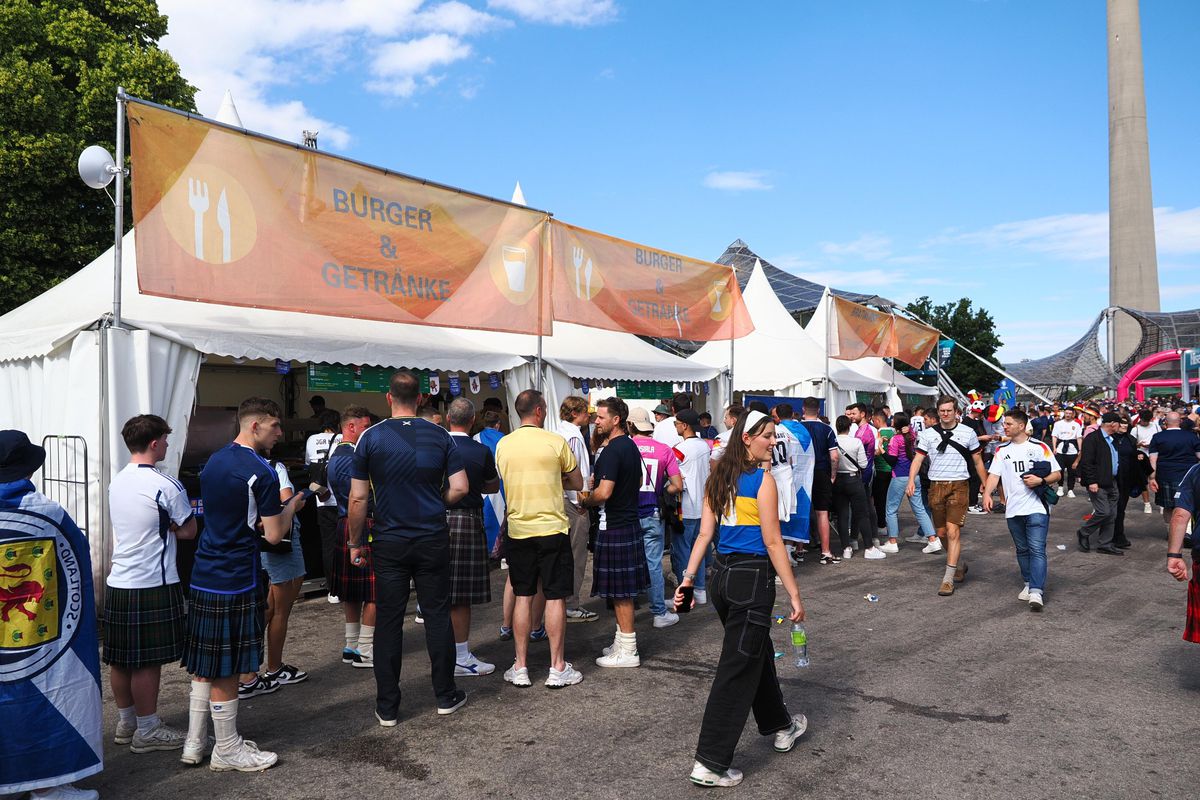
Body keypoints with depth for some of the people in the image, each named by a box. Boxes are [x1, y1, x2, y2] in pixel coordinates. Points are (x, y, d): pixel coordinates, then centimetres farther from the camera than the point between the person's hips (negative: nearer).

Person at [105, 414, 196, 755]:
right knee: (147, 661, 1)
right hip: (152, 586, -8)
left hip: (117, 584, 8)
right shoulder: (165, 486, -15)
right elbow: (189, 531, -6)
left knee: (120, 659, 15)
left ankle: (126, 723, 28)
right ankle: (147, 731, 11)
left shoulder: (116, 482, 9)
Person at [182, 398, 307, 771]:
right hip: (235, 582, -9)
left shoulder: (214, 461, 12)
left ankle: (194, 744, 26)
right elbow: (274, 534, -15)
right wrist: (292, 505, 2)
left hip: (203, 576, 9)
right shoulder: (260, 471, -16)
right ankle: (227, 751, 15)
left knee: (204, 665, 16)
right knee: (225, 670, 2)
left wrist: (272, 503, 20)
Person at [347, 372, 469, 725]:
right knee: (437, 616, 11)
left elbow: (358, 498, -6)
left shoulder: (371, 437, -6)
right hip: (433, 540, 1)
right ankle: (445, 695, 21)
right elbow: (460, 488, -5)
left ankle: (387, 707, 15)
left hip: (389, 543, -1)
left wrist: (355, 543, 5)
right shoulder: (439, 436, -2)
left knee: (388, 622, 7)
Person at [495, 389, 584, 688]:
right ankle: (558, 668, 11)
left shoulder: (503, 445, 2)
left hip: (518, 530, 4)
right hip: (552, 528, -3)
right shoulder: (556, 442, -9)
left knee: (523, 597, 11)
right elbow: (578, 483, 2)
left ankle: (520, 668, 16)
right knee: (555, 598, 4)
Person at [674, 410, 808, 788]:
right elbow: (772, 542, -14)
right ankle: (710, 763, 5)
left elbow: (705, 533, 6)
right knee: (737, 669, 0)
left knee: (758, 653, 25)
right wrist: (794, 595, -10)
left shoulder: (718, 477, 8)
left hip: (723, 574, 8)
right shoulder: (763, 479, -13)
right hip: (753, 578, -8)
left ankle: (780, 726, 45)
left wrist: (688, 577, 6)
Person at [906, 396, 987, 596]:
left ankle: (948, 578, -9)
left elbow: (978, 462, 11)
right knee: (941, 533, 10)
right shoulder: (928, 434, 4)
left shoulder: (968, 433, 3)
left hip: (958, 486, -2)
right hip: (936, 486, 3)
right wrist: (911, 480, -16)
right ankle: (960, 563, 36)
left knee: (953, 530, -13)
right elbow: (918, 458, -1)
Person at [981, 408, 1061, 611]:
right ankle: (1029, 584, 27)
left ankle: (1036, 592, -14)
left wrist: (1041, 480, -16)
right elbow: (994, 474, 2)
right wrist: (987, 494, -15)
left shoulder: (1040, 447, 0)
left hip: (1037, 508, -4)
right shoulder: (1002, 450, 10)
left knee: (1037, 550, -10)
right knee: (1022, 550, 14)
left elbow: (1057, 474, 3)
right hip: (1013, 510, 4)